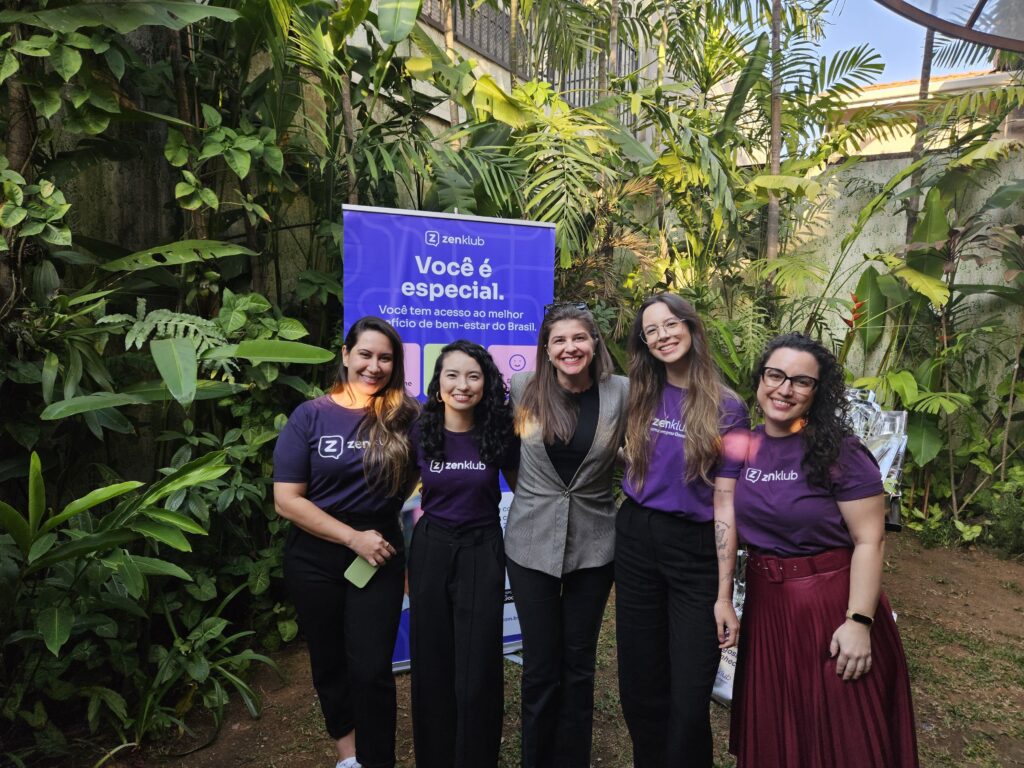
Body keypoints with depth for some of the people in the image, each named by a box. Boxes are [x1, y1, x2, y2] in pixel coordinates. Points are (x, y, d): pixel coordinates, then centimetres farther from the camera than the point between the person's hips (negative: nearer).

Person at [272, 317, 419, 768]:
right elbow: (287, 500, -11)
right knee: (330, 662, 19)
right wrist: (353, 537, -16)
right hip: (315, 558, 1)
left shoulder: (404, 417, -7)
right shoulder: (310, 416, -8)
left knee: (371, 670, -2)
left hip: (380, 556, -1)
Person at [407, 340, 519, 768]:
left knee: (477, 669, 3)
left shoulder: (499, 433, -7)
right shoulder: (420, 434, -4)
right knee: (432, 663, 12)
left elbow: (522, 489, 8)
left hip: (482, 552, -1)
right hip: (430, 550, 2)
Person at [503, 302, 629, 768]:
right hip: (531, 543, 0)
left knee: (579, 664, 14)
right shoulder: (523, 389, -4)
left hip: (593, 545, 0)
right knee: (541, 667, 9)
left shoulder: (620, 392, -6)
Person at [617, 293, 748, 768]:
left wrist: (723, 596, -12)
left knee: (689, 697, 1)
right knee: (639, 684, 14)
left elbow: (725, 504, -10)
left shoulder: (725, 408, -7)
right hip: (635, 541, 4)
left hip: (694, 551, -4)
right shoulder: (639, 397, 4)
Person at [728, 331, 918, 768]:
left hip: (831, 605, -4)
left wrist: (859, 622, -19)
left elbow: (869, 541, -14)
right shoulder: (742, 446, 0)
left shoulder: (838, 453, -13)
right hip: (766, 605, 5)